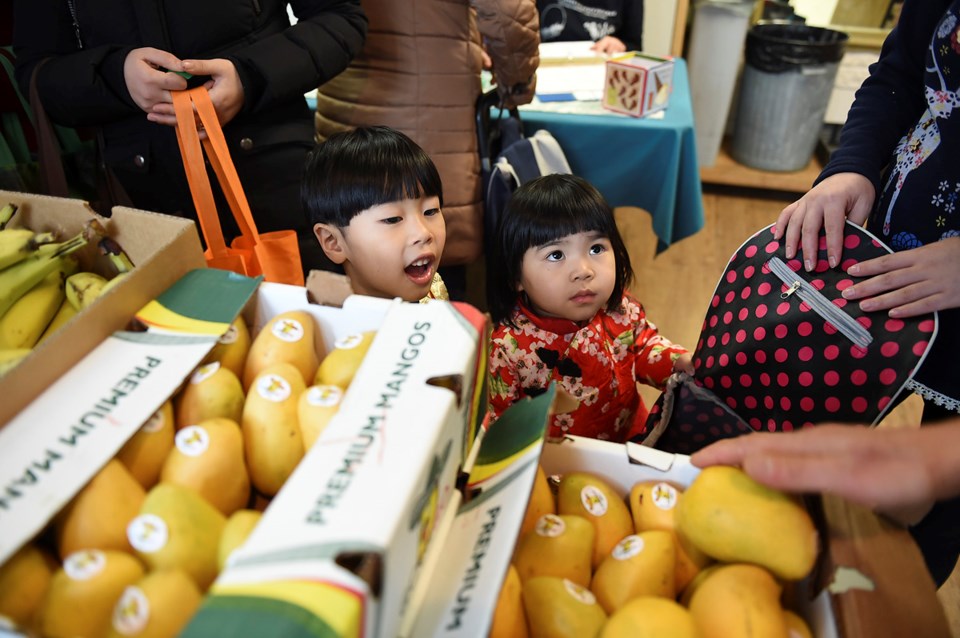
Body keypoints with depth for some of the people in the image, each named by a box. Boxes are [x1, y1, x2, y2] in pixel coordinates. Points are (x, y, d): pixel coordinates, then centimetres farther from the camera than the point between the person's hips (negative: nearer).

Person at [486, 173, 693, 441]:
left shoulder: (621, 311, -8)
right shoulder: (508, 346, -20)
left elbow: (646, 347, 11)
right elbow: (495, 424, -11)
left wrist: (681, 362, -7)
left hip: (634, 441, 4)